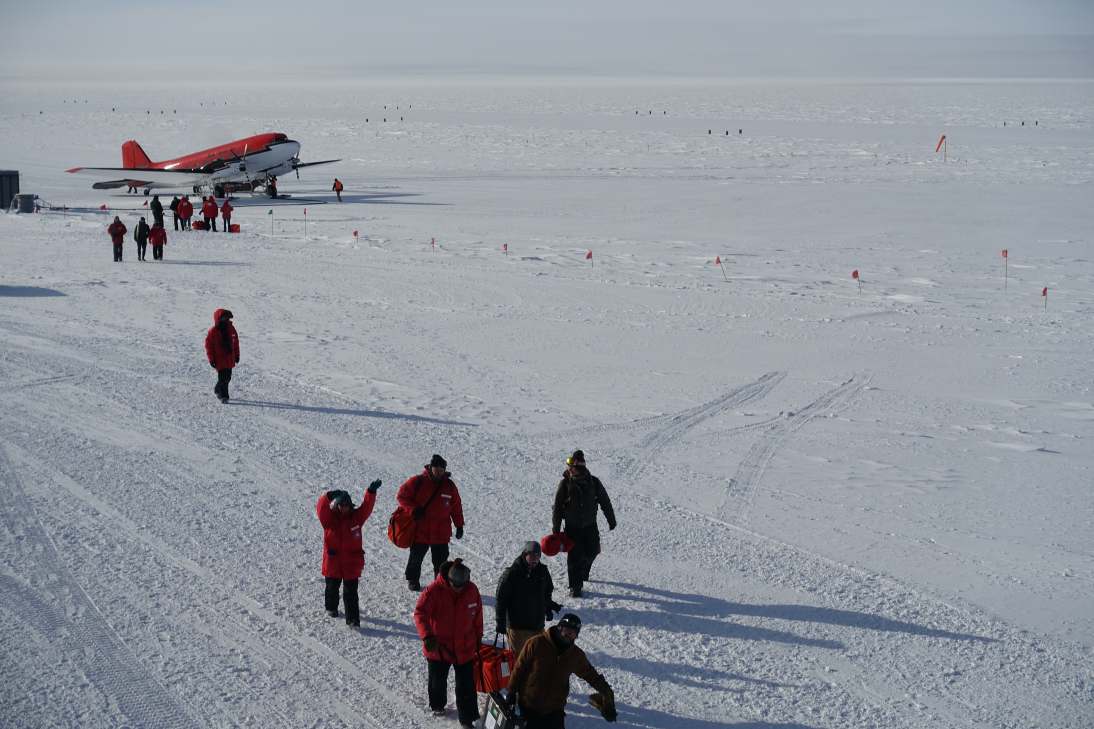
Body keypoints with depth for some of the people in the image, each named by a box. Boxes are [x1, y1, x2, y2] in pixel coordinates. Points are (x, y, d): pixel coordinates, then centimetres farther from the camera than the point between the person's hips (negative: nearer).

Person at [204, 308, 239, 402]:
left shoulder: (230, 328, 5)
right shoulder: (213, 331, -9)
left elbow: (235, 341, 13)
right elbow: (208, 345, -6)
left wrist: (237, 355, 12)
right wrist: (211, 359, -8)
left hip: (229, 357, 5)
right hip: (219, 358, -5)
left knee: (228, 377, 10)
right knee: (222, 377, -7)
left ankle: (218, 390, 33)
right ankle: (223, 396, 0)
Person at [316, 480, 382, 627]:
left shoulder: (356, 517, 0)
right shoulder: (329, 518, -6)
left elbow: (367, 506, -14)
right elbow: (321, 507, -25)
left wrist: (371, 492, -33)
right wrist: (329, 497, -45)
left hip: (352, 564, 0)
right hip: (333, 562, 0)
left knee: (350, 592, -2)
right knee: (332, 587, 20)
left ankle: (353, 619, -2)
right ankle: (331, 608, 45)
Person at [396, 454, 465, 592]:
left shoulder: (449, 486, 2)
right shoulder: (417, 482, -8)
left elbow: (456, 507, 11)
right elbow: (401, 495, -3)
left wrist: (459, 526, 10)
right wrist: (413, 509, -16)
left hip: (441, 533, 2)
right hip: (419, 531, -2)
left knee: (441, 561, 6)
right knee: (416, 558, 13)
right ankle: (412, 580, 31)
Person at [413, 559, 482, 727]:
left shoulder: (472, 590, -9)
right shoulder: (434, 590, -21)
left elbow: (477, 615, 6)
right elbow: (420, 612, -28)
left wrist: (478, 637, 14)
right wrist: (427, 636, -42)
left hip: (464, 648, 1)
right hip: (439, 647, -1)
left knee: (466, 685, 0)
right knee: (438, 680, 20)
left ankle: (467, 719, 10)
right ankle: (437, 705, 47)